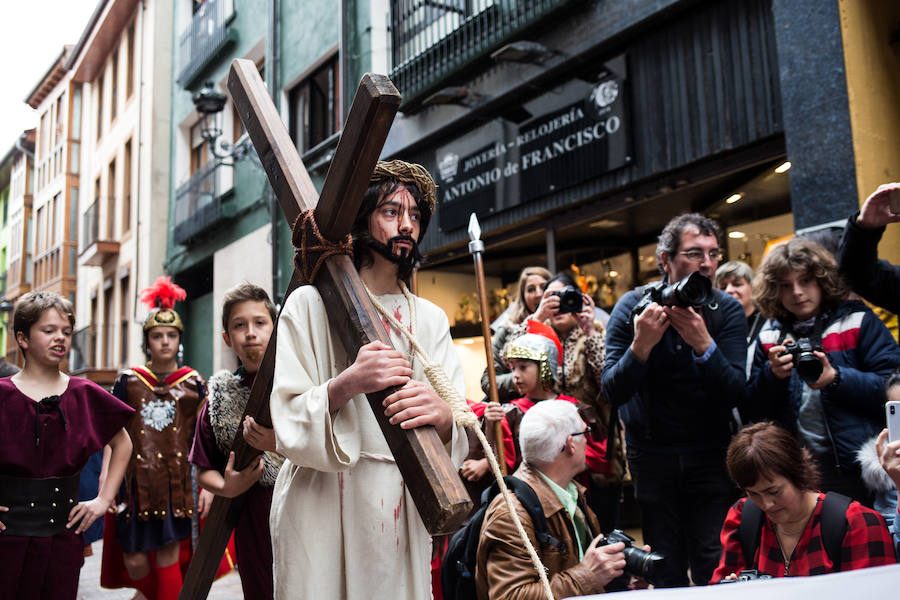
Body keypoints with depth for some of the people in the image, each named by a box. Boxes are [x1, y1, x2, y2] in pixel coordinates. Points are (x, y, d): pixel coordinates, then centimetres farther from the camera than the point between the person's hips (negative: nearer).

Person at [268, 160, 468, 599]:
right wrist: (346, 385, -28)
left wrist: (443, 418, -24)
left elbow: (458, 440, 0)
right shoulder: (310, 305, -2)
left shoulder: (431, 319, 9)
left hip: (402, 512, 3)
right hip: (321, 510, -3)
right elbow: (288, 425, -9)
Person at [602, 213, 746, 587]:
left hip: (711, 454, 0)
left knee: (715, 568, -3)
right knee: (666, 572, 4)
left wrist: (703, 345, -31)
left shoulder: (727, 310, -7)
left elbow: (735, 395, -16)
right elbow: (613, 393, -14)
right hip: (652, 454, 0)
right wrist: (640, 346, -31)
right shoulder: (634, 307, -9)